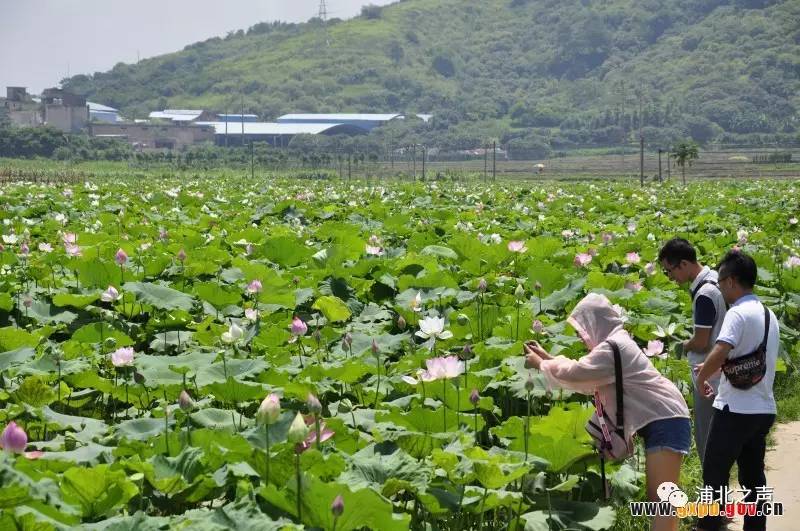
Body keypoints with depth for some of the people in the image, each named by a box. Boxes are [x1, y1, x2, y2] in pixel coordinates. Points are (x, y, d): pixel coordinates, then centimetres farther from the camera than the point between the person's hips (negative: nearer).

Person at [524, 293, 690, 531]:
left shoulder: (613, 348, -18)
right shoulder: (614, 344, 17)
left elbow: (574, 373, -17)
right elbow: (585, 378, 20)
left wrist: (540, 364, -1)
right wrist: (547, 357, 17)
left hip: (666, 421, -11)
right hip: (659, 422, 11)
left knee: (661, 497, -15)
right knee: (656, 496, 13)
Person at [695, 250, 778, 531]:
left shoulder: (738, 313, -15)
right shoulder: (769, 315, 13)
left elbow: (718, 354, -28)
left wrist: (701, 378, -10)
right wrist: (714, 369, 21)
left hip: (736, 409, -8)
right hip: (764, 409, 8)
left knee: (714, 475, 1)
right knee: (753, 476, 12)